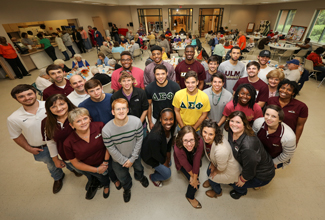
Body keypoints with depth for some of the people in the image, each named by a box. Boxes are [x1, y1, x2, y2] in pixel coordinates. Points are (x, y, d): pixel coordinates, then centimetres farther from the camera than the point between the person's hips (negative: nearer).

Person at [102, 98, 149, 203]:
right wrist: (124, 161, -11)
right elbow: (111, 149, -18)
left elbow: (139, 140, -16)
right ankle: (127, 188, 65)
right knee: (122, 178, 27)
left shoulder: (136, 122, -29)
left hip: (135, 155, 1)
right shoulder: (106, 130, -31)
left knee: (138, 168, 33)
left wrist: (132, 159, -12)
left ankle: (140, 177, 72)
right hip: (118, 159, 0)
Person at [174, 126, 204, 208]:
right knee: (196, 184, -2)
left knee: (195, 181, 6)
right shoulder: (178, 148, -42)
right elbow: (186, 165, -24)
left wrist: (194, 178, -16)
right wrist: (192, 176, -8)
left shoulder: (199, 143, -39)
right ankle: (190, 197, 30)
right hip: (182, 163, -2)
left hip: (193, 160, 3)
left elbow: (196, 162, -26)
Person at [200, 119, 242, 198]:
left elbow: (221, 168, -25)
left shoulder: (221, 150, -47)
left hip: (229, 170, -5)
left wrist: (215, 172, -6)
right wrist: (212, 164, 2)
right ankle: (211, 181, 59)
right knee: (209, 172, 21)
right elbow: (209, 152, -2)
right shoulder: (206, 138, -26)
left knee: (212, 178, 12)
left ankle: (218, 192, 49)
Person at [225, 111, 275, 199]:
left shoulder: (248, 145, -42)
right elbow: (230, 148, 2)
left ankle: (241, 191, 37)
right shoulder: (231, 132, -18)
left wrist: (242, 180, -9)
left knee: (234, 181, 0)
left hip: (263, 175, -6)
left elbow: (249, 169, -27)